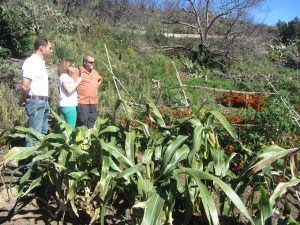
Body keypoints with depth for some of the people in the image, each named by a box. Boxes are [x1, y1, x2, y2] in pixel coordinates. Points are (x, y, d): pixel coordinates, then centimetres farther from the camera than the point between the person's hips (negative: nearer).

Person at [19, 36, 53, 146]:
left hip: (44, 102, 10)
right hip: (36, 102, -9)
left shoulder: (41, 62, 14)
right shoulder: (31, 62, -15)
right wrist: (23, 101, -5)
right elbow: (25, 86, -20)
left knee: (43, 133, 15)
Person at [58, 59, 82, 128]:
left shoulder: (67, 77, 22)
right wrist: (78, 82, -14)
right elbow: (69, 90, -19)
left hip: (70, 105, 10)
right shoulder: (64, 76, -8)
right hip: (68, 106, -10)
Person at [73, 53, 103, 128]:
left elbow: (100, 79, 35)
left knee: (92, 120, 10)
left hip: (93, 102, 7)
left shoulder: (95, 72, 15)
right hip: (82, 102, -7)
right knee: (82, 121, -8)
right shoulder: (79, 71, -7)